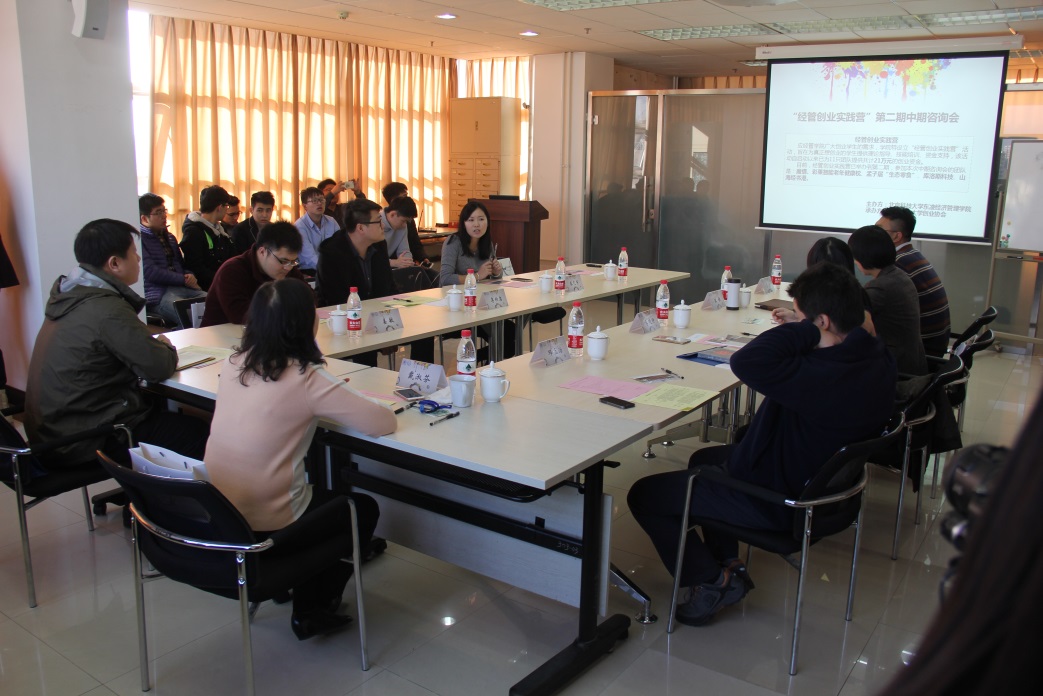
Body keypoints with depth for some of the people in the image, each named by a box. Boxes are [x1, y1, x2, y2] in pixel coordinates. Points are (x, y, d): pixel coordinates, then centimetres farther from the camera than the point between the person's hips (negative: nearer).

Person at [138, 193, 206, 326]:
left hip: (183, 288, 8)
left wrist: (191, 276, 3)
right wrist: (185, 280, -8)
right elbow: (151, 272, -12)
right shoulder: (139, 239, -2)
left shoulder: (169, 237, 23)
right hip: (159, 295, -7)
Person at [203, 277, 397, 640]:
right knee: (364, 508, 20)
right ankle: (312, 611, 29)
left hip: (213, 515, 7)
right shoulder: (306, 380, -20)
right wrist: (348, 403, 4)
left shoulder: (235, 365, -1)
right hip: (263, 528, -6)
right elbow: (384, 423, -15)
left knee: (323, 498, 31)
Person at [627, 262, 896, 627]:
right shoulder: (879, 357, -8)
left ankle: (714, 582, 11)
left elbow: (746, 362, -46)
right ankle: (729, 565, 28)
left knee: (644, 495, -1)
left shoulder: (822, 376, -39)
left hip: (778, 504, -10)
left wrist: (801, 331, -32)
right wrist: (800, 334, -5)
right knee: (704, 458, 31)